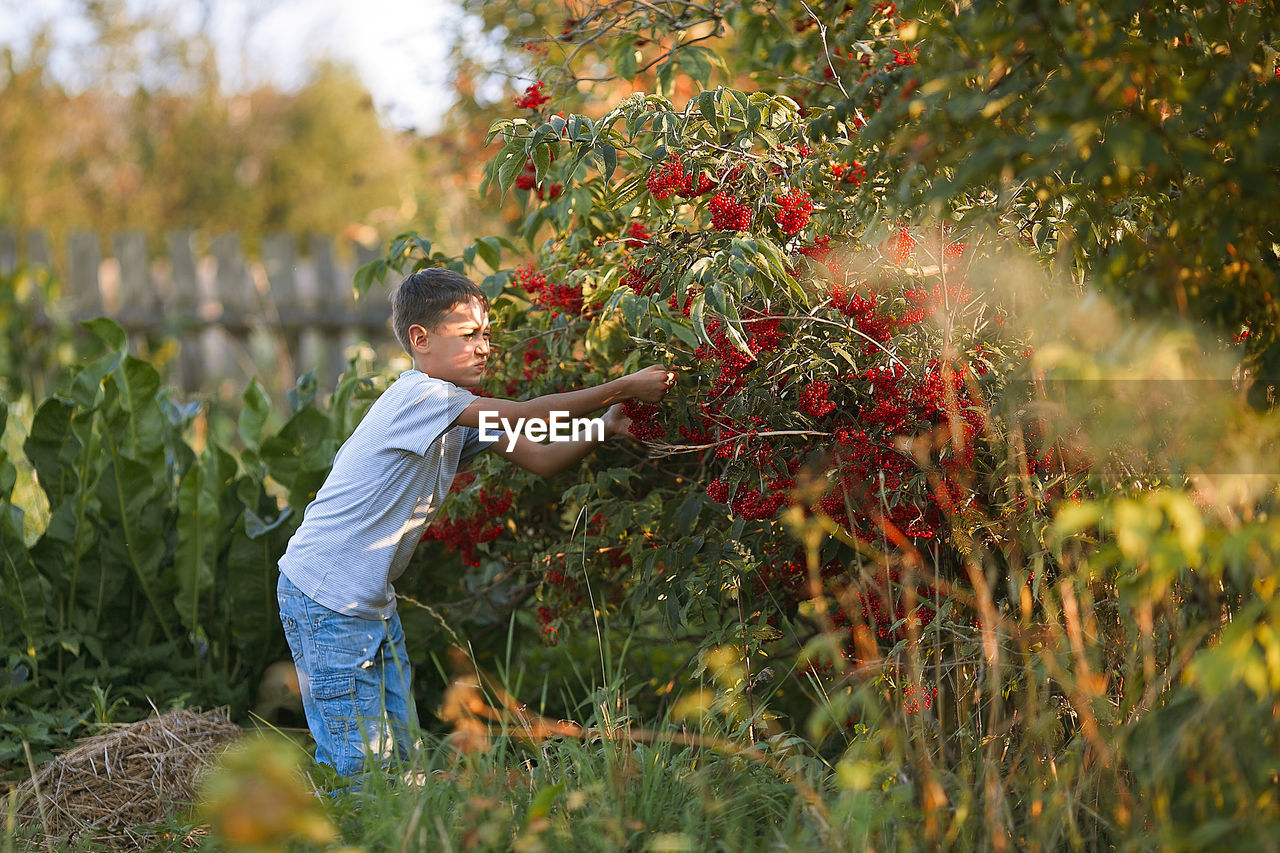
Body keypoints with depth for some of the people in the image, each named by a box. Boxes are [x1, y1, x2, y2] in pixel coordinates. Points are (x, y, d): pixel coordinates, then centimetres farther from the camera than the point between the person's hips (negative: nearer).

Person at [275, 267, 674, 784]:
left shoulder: (457, 411, 10)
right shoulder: (418, 396, -20)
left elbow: (540, 458, 7)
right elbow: (524, 415, -26)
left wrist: (603, 430, -10)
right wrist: (623, 388, -22)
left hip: (371, 600, 10)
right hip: (326, 599, -10)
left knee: (399, 746, 10)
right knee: (358, 757, -8)